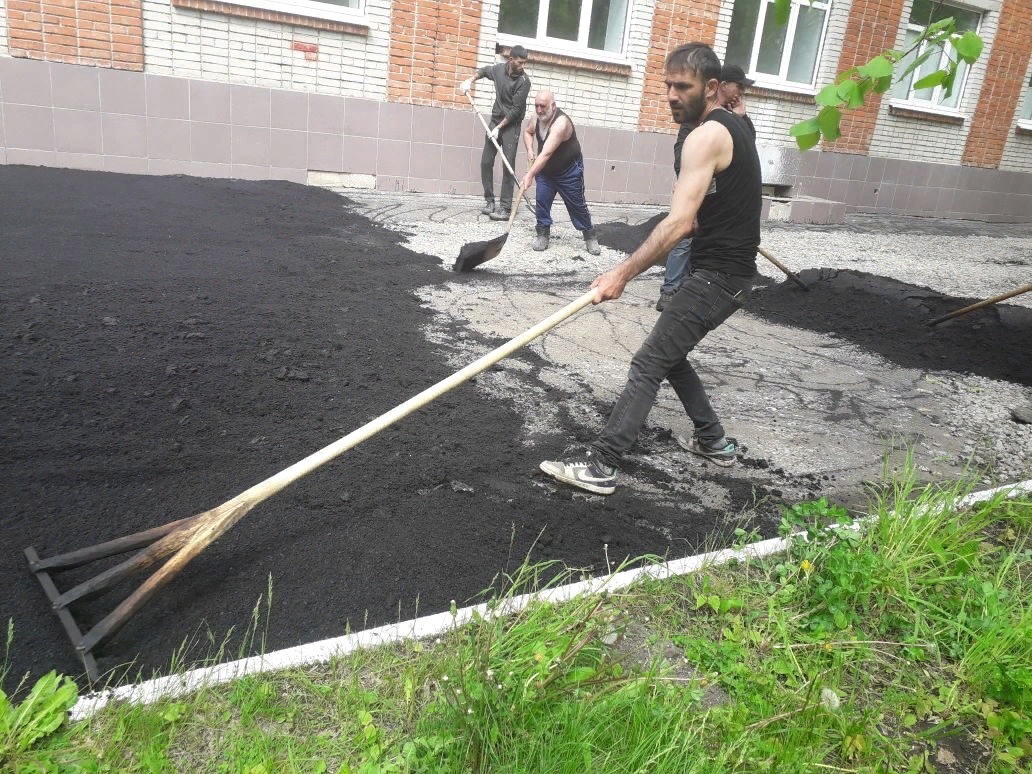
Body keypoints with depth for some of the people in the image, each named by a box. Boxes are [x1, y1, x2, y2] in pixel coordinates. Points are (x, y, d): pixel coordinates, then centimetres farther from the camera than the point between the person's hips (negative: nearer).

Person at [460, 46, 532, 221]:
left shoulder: (524, 81, -16)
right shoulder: (499, 68, -1)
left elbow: (516, 109, -18)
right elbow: (484, 70, 23)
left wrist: (499, 128, -18)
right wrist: (470, 80, 7)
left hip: (511, 125, -5)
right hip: (495, 120, 5)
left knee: (508, 166, -13)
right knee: (486, 162, 2)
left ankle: (505, 208, -15)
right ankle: (490, 201, 12)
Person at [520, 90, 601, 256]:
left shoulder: (561, 123, -34)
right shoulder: (537, 117, -10)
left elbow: (546, 153, -41)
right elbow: (527, 132, 13)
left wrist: (530, 175, -48)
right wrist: (530, 150, -7)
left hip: (569, 171, -6)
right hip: (545, 170, 6)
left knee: (577, 205, 3)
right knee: (542, 200, -7)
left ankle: (590, 237, 19)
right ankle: (543, 234, 6)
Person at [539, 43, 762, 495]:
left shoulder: (706, 136, -17)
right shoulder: (730, 127, 15)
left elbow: (679, 223, -27)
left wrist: (622, 274, -28)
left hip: (717, 277, -10)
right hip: (731, 271, 10)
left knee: (648, 366, -11)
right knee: (668, 353, 21)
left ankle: (600, 466, -9)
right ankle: (713, 441, 29)